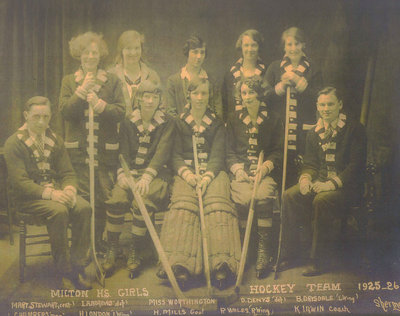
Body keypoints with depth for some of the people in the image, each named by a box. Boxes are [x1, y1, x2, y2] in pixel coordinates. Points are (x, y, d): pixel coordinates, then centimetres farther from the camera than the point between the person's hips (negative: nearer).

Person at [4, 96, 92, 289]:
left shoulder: (55, 141, 13)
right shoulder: (14, 143, -5)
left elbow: (67, 173, 9)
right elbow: (19, 181, -15)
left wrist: (69, 189, -16)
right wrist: (49, 194, -27)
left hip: (56, 191, 5)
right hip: (27, 197, -5)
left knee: (84, 208, -25)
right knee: (59, 211, -34)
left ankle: (77, 267, -16)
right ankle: (64, 273, -21)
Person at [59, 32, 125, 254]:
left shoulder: (112, 81, 9)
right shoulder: (69, 81, 11)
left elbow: (121, 112, 0)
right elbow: (65, 111, -2)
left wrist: (99, 103, -15)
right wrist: (82, 90, -12)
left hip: (106, 149, 0)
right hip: (79, 149, 0)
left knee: (104, 198, -3)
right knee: (82, 198, -5)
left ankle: (99, 241, 14)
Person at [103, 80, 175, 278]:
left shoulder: (167, 123, 3)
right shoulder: (128, 123, 11)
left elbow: (162, 152, -8)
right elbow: (123, 153, 7)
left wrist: (147, 176, -23)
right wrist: (121, 173, -13)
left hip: (155, 173, -2)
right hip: (131, 171, 2)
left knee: (143, 200, -31)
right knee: (116, 199, -26)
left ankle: (134, 252, -17)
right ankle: (112, 250, -12)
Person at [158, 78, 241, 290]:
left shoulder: (217, 124, 18)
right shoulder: (180, 123, 18)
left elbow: (218, 155, 6)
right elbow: (176, 155, 8)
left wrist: (207, 176, -15)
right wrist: (186, 173, -13)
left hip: (213, 172, 0)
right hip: (186, 172, 0)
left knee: (217, 204, -32)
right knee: (183, 204, -32)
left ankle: (221, 266, -44)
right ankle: (181, 266, -46)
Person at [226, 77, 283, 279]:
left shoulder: (273, 120, 12)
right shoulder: (235, 120, 15)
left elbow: (279, 151, 8)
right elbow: (229, 152, 11)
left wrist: (266, 167, -11)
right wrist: (237, 169, -8)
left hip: (266, 171, -1)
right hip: (241, 170, 1)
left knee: (263, 196, -33)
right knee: (245, 197, -32)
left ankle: (265, 249, -26)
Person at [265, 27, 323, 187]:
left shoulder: (312, 69, 9)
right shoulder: (275, 67, 11)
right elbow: (265, 98, 7)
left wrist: (299, 82, -7)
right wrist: (281, 86, -9)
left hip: (304, 128, 0)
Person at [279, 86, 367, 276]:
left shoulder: (355, 129, -3)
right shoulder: (314, 133, 15)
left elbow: (356, 165, -10)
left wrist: (332, 184, -21)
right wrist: (305, 178, -9)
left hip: (346, 185, -5)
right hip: (319, 181, 5)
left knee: (321, 200, -36)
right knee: (290, 196, -22)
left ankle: (316, 260, -23)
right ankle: (290, 253, -13)